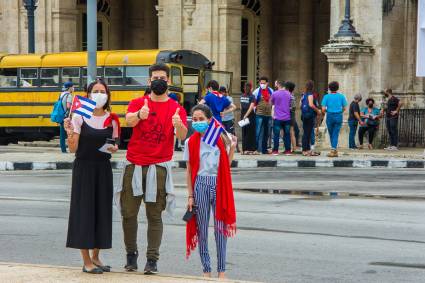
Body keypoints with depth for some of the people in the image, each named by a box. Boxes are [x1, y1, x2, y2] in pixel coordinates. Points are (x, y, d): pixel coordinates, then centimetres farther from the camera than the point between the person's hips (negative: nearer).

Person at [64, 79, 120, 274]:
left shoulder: (112, 119, 5)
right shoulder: (79, 117, -5)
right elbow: (73, 149, -7)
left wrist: (113, 148, -9)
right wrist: (70, 133, -25)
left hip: (103, 168, 4)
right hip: (83, 168, -4)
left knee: (102, 210, 6)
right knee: (84, 209, -4)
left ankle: (95, 257, 19)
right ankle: (86, 261, 2)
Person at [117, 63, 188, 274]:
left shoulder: (176, 108, 4)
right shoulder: (138, 103, 6)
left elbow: (182, 136, -12)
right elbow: (129, 121, -16)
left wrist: (179, 125, -36)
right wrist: (140, 115, -40)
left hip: (158, 167, -1)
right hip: (134, 166, 1)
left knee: (154, 215, -1)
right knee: (129, 213, 4)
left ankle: (152, 259, 2)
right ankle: (131, 254, 19)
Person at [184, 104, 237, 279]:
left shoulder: (221, 139, 3)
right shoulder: (191, 143, 2)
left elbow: (226, 166, 6)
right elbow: (189, 171, 4)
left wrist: (232, 148, -6)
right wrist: (190, 195, 0)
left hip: (218, 184, 0)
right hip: (201, 185, 0)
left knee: (221, 228, 1)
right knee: (202, 229, 4)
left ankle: (222, 270, 8)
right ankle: (206, 269, 13)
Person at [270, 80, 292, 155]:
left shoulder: (275, 94, -8)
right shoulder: (288, 94, 4)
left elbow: (272, 103, 6)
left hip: (278, 117, -4)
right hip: (287, 117, 4)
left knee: (276, 134, 0)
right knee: (287, 134, 8)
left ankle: (275, 150, 0)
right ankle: (288, 150, 8)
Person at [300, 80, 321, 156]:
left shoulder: (304, 94, 12)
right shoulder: (310, 94, -12)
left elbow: (301, 104, 18)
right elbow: (311, 105, -22)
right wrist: (317, 110, -8)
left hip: (304, 115, 8)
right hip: (310, 115, -8)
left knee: (306, 133, 11)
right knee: (307, 133, -6)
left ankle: (307, 149, 16)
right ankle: (306, 150, -6)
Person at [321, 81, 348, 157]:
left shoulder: (326, 97, -3)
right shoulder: (341, 96, 0)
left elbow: (323, 109, -8)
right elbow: (344, 108, 2)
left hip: (330, 117, 0)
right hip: (338, 116, 0)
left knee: (331, 134, 14)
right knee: (335, 134, 1)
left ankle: (334, 150, 18)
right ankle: (333, 150, -9)